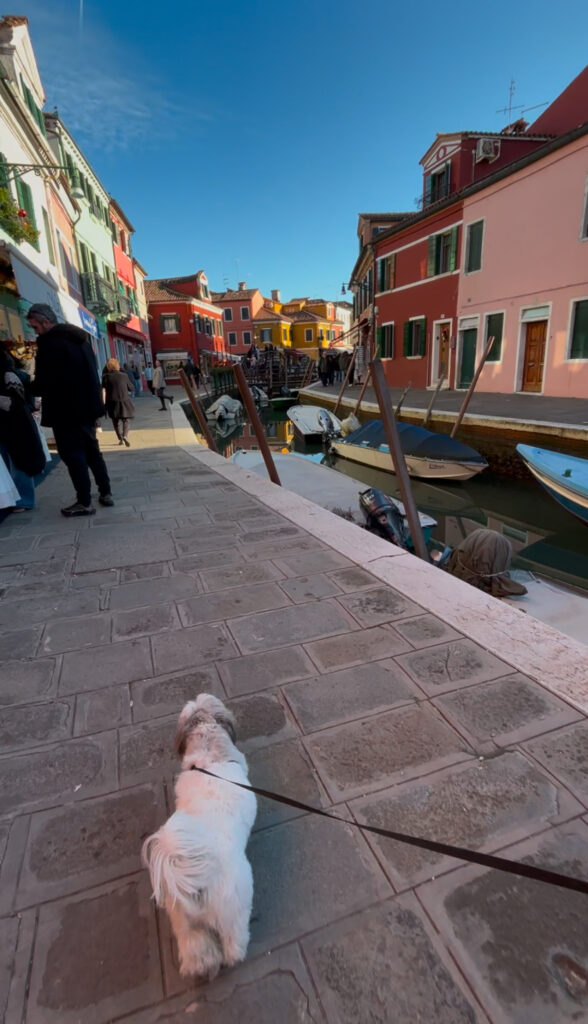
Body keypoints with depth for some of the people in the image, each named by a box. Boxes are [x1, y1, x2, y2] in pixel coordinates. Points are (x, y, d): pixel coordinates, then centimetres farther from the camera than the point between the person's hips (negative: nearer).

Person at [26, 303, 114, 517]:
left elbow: (45, 382, -18)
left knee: (73, 454, -1)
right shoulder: (78, 338, 14)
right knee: (91, 450, 16)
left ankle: (85, 502, 4)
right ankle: (105, 493, 20)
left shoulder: (50, 342, -15)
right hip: (86, 405, 9)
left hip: (66, 409, -9)